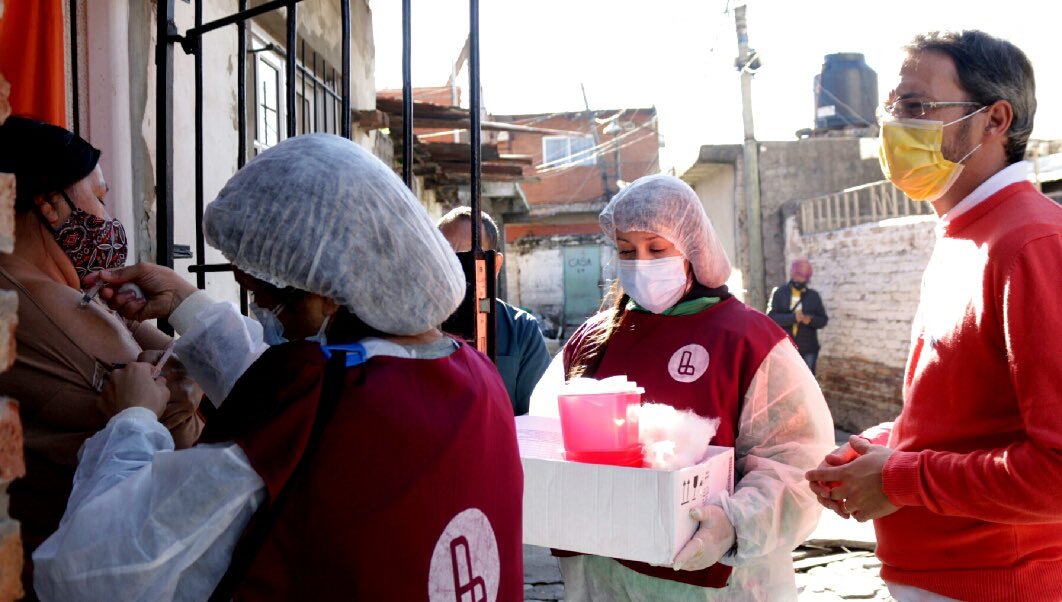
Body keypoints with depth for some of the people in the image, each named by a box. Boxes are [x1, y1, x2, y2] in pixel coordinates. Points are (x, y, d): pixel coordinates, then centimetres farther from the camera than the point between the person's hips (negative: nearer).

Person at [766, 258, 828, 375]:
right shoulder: (779, 293, 0)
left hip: (808, 350, 2)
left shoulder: (813, 295, 7)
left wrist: (811, 320, -17)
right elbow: (771, 317, -11)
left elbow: (823, 320, 6)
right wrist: (792, 317, -24)